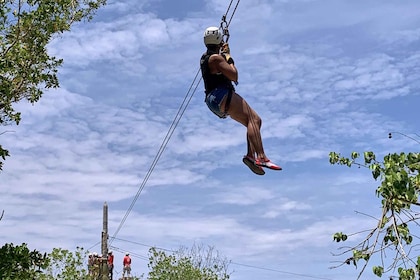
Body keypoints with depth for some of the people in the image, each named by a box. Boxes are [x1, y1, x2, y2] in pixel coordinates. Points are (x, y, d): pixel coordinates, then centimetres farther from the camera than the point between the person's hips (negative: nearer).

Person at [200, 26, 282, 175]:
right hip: (221, 96, -10)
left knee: (256, 120, 3)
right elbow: (234, 76, -13)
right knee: (253, 119, -21)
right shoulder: (216, 58, -9)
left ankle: (250, 155, -12)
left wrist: (223, 52, 47)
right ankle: (261, 157, -36)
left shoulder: (205, 57, 21)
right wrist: (229, 58, 0)